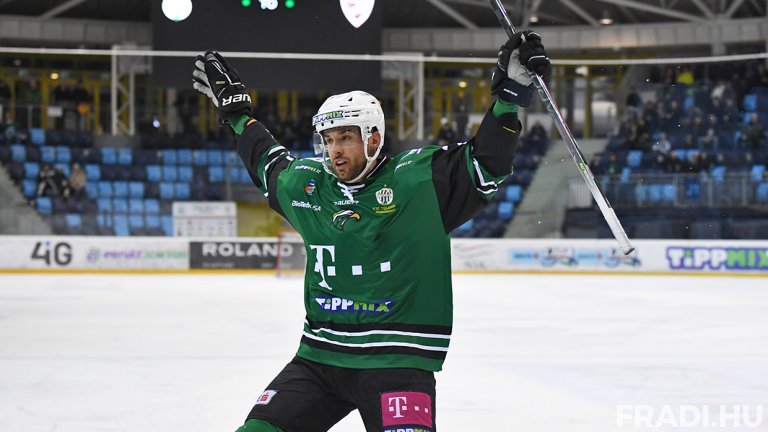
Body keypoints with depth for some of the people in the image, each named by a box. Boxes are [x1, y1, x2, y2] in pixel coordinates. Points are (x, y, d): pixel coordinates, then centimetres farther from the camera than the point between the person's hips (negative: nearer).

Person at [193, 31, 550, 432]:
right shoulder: (307, 186, 8)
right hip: (318, 355, 5)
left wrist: (509, 94, -20)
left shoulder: (420, 178, -6)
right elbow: (268, 161, 28)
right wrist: (235, 107, 34)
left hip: (396, 361, -5)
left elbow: (486, 162, -9)